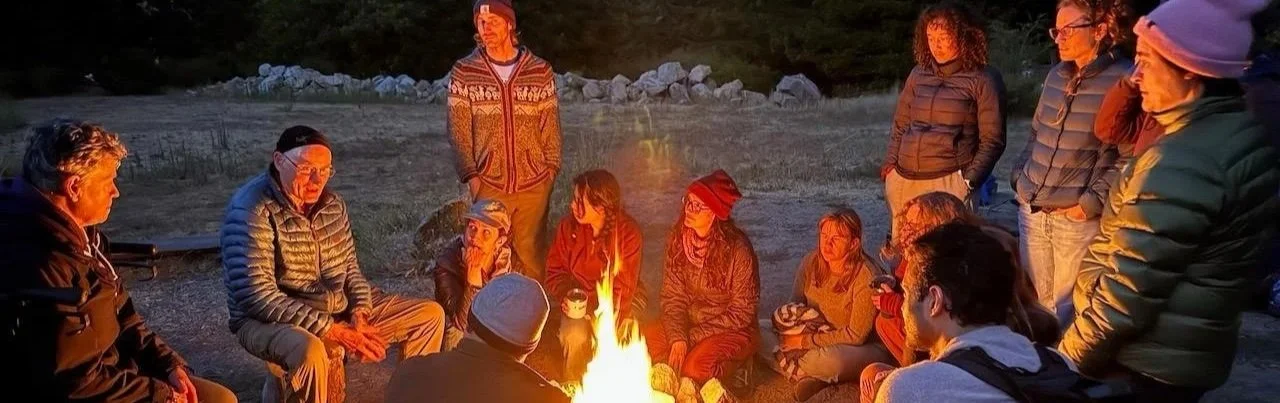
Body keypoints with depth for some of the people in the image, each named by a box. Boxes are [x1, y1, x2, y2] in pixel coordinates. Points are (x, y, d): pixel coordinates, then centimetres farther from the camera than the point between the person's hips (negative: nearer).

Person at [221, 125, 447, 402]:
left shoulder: (331, 203, 2)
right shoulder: (252, 209, -20)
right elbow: (257, 296, -26)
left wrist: (359, 313, -10)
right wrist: (333, 330, -27)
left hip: (339, 308, 7)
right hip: (270, 320, -7)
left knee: (430, 314, 2)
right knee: (310, 350, -42)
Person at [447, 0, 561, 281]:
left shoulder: (540, 71, 4)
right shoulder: (463, 72, 2)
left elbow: (551, 126, 7)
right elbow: (458, 130, 1)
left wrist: (551, 168, 0)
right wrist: (470, 175, -7)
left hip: (535, 184, 1)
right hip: (488, 185, 0)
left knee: (532, 255, 4)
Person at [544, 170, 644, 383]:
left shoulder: (629, 233, -19)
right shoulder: (568, 226, -11)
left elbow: (623, 290, -18)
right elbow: (556, 272, 0)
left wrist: (589, 307, -30)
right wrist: (566, 296, -20)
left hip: (619, 300, -2)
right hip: (580, 298, 2)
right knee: (574, 335, -26)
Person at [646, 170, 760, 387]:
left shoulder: (738, 249, -21)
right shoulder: (677, 239, -7)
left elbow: (741, 313, -15)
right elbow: (672, 295, -3)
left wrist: (692, 337, -16)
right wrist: (678, 337, -18)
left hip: (732, 330, -5)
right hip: (688, 321, 5)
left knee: (695, 367, -31)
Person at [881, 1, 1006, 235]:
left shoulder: (983, 80, -2)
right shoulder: (918, 75, 13)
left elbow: (992, 140, -3)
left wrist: (969, 181, -10)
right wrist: (891, 164, 9)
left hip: (949, 183, -5)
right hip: (902, 182, 5)